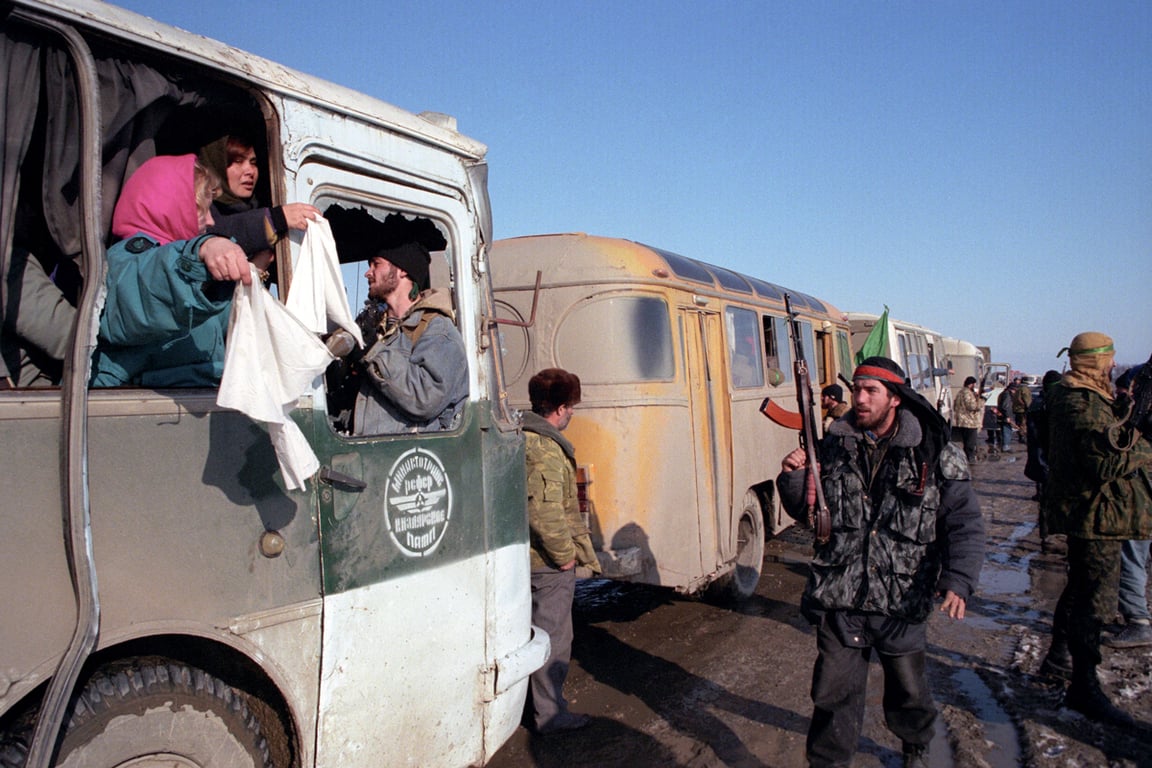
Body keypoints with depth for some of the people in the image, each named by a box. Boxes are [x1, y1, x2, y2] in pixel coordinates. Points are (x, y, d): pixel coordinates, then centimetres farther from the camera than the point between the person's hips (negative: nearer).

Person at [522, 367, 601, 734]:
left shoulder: (522, 438, 10)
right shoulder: (546, 448, -22)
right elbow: (545, 511, -28)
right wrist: (565, 553, -15)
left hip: (525, 554, 10)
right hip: (550, 564, -10)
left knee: (539, 630, 22)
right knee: (553, 636, 2)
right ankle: (550, 714, 14)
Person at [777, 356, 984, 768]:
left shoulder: (935, 454, -7)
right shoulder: (833, 447, 0)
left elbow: (964, 523, -9)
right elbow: (804, 511, 9)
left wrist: (958, 581, -23)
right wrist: (793, 478, -11)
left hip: (903, 600, 0)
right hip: (839, 599, 1)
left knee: (907, 688, 21)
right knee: (834, 693, 5)